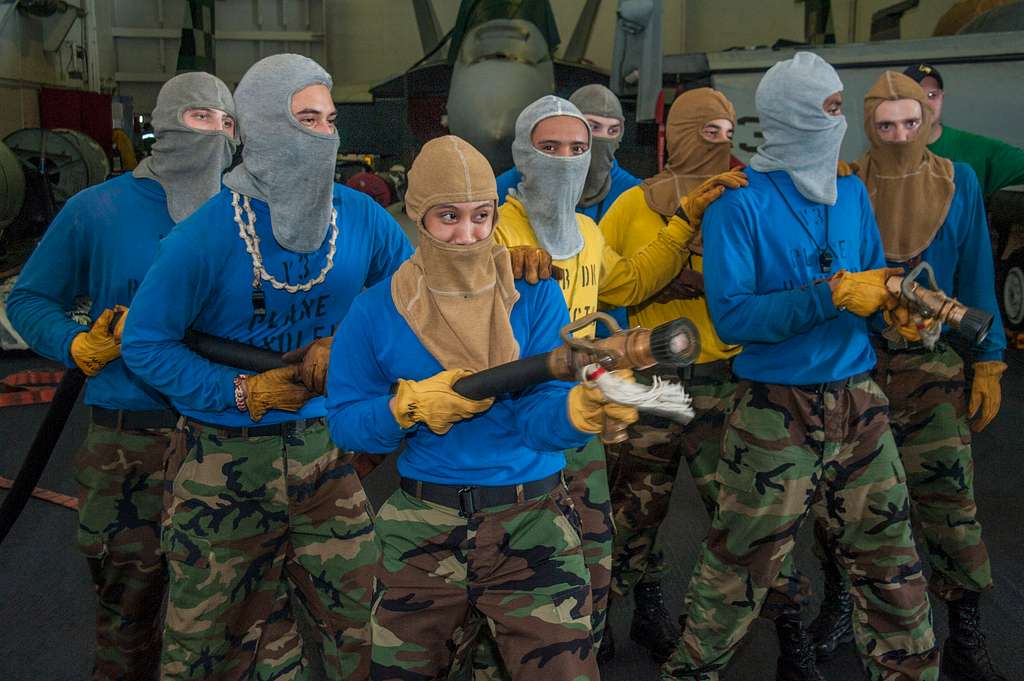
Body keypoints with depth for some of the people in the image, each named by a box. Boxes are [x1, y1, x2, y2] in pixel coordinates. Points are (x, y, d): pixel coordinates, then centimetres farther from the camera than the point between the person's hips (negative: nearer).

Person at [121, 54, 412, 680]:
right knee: (216, 630, 12)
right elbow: (144, 344, -7)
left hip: (323, 446, 3)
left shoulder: (359, 217, -4)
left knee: (359, 611, 8)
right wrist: (241, 392, -15)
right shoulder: (209, 231, -13)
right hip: (224, 458, -2)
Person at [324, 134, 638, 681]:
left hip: (533, 519, -1)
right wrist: (412, 406, -17)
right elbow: (345, 424, 1)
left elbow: (539, 415, -13)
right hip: (422, 527, 2)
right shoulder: (376, 311, -2)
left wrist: (582, 409, -35)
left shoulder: (535, 297, -5)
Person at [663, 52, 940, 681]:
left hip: (857, 402, 6)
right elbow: (731, 316, -18)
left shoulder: (851, 193, 9)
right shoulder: (740, 203, -10)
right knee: (742, 562, 5)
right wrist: (829, 295, -22)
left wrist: (896, 297, -6)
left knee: (891, 558, 13)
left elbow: (871, 281, 16)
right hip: (775, 410, -5)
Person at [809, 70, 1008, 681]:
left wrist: (989, 364, 2)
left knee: (950, 500, -4)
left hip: (932, 362, 0)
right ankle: (838, 604, 31)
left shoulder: (958, 182, 3)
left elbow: (976, 277, 6)